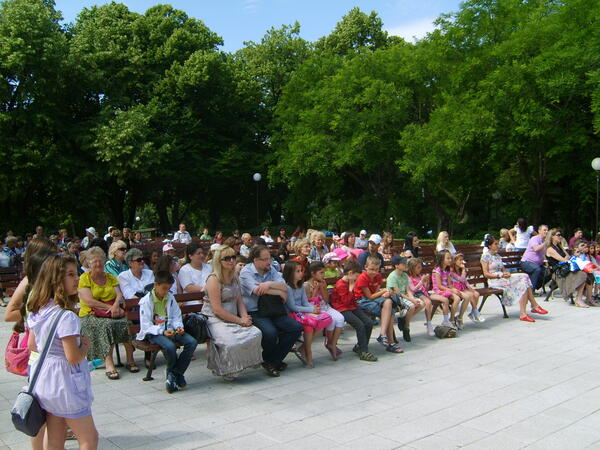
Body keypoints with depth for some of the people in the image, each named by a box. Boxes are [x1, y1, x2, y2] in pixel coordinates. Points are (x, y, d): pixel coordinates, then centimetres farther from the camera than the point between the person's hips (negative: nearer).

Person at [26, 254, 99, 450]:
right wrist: (85, 344, -6)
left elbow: (32, 345, 12)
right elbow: (74, 358, -24)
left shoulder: (37, 311, 1)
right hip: (65, 383, -8)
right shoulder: (66, 317, -26)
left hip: (45, 381, 9)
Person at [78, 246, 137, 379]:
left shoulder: (111, 278, 18)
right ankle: (109, 364, -34)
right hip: (90, 315, -3)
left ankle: (130, 360, -17)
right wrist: (109, 307, -16)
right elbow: (89, 301, -9)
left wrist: (116, 306, -16)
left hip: (113, 312, 4)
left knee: (127, 322, -26)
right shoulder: (84, 278, 3)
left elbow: (119, 295, 7)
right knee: (106, 325, -35)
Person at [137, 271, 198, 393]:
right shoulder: (146, 301, -8)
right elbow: (146, 325, -11)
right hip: (153, 332, -6)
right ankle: (174, 373, -6)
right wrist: (162, 332, -23)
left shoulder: (170, 298, 9)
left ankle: (173, 373, -10)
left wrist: (178, 327, -8)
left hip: (170, 329, 6)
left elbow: (176, 316, 15)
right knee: (169, 346, -36)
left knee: (192, 342, -19)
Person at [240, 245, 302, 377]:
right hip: (254, 312, -6)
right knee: (270, 332, -33)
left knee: (296, 327, -12)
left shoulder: (271, 270, 12)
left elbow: (284, 286, -1)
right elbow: (257, 290, -21)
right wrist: (280, 293, -9)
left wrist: (269, 284, -21)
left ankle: (273, 361, -1)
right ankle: (268, 360, 0)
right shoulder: (246, 272, -6)